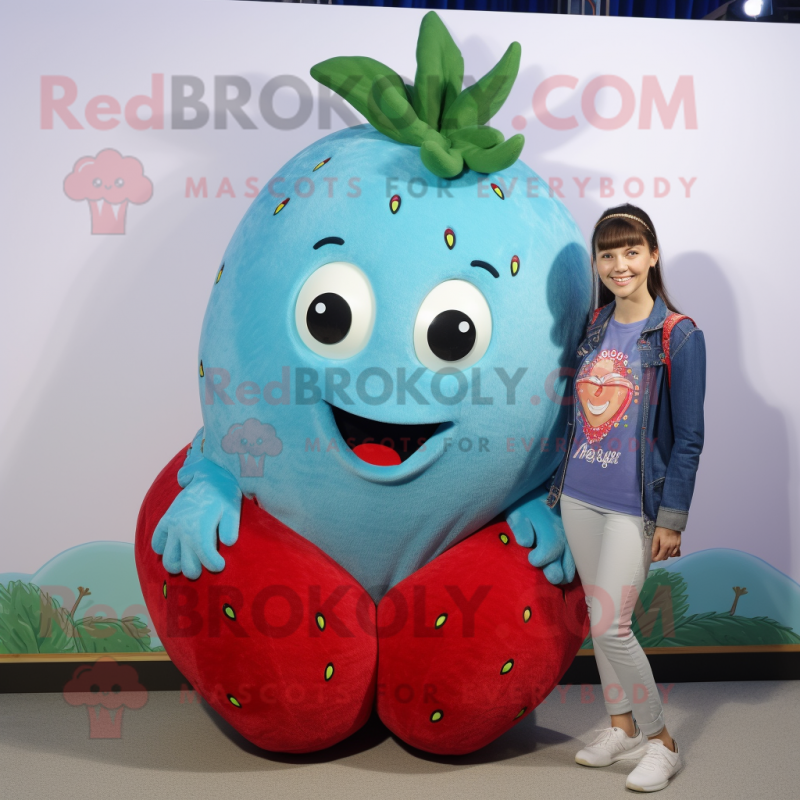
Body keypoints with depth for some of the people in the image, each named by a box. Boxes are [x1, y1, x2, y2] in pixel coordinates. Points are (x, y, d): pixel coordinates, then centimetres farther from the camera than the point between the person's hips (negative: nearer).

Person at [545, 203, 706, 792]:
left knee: (611, 627, -4)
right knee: (598, 616, 14)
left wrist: (672, 519, -11)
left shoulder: (679, 335, -10)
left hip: (633, 503, -6)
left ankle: (662, 742, 19)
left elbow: (689, 439, -9)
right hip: (580, 495, 6)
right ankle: (622, 727, 33)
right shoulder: (594, 326, 7)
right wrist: (562, 479, 13)